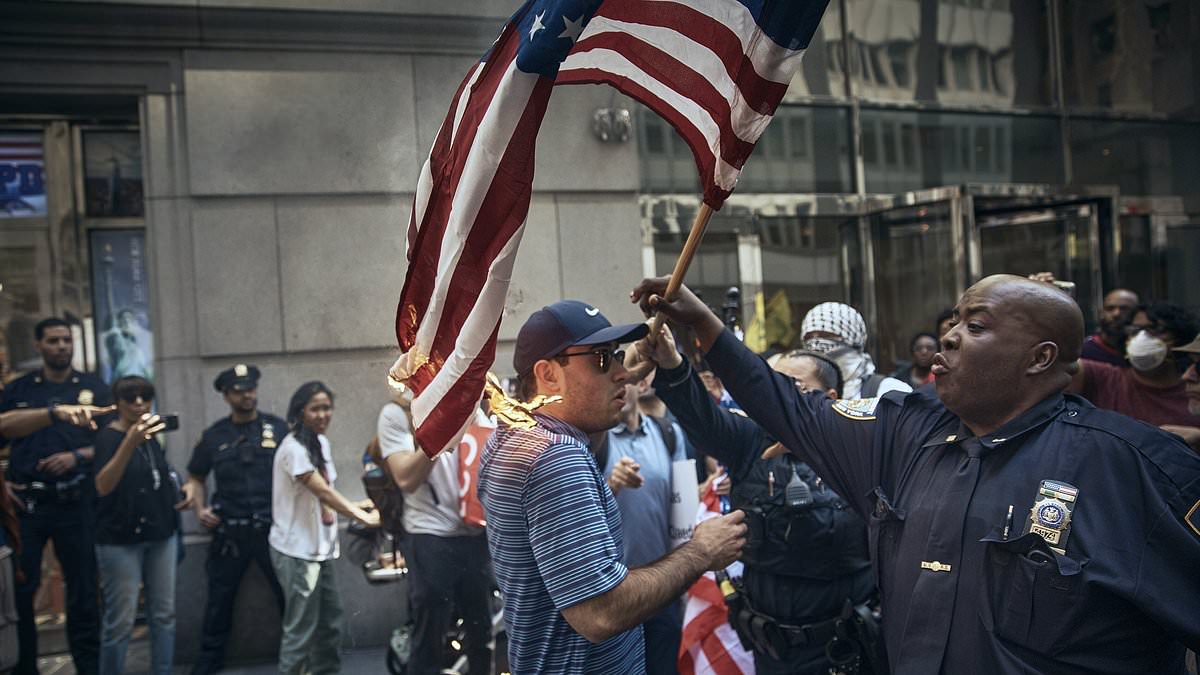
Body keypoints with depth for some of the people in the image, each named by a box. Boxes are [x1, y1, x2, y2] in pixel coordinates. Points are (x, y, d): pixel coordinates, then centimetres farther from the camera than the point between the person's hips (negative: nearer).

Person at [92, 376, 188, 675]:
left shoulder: (151, 433, 10)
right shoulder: (108, 437, -10)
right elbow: (103, 486, -27)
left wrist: (178, 500, 7)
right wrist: (131, 441, -38)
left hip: (161, 535, 6)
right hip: (121, 539, -6)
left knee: (164, 614, 9)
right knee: (121, 622, -5)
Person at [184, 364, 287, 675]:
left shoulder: (278, 428, 0)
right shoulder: (214, 435, 5)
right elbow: (195, 478, 15)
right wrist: (200, 509, -2)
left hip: (274, 526, -1)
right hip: (229, 530, 2)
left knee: (288, 592, 6)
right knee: (219, 597, 10)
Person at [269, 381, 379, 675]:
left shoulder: (321, 442, 9)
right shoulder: (294, 448, -18)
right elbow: (323, 491, -23)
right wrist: (363, 516, -25)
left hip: (319, 547, 9)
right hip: (297, 551, -9)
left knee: (330, 621, 16)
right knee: (301, 628, -3)